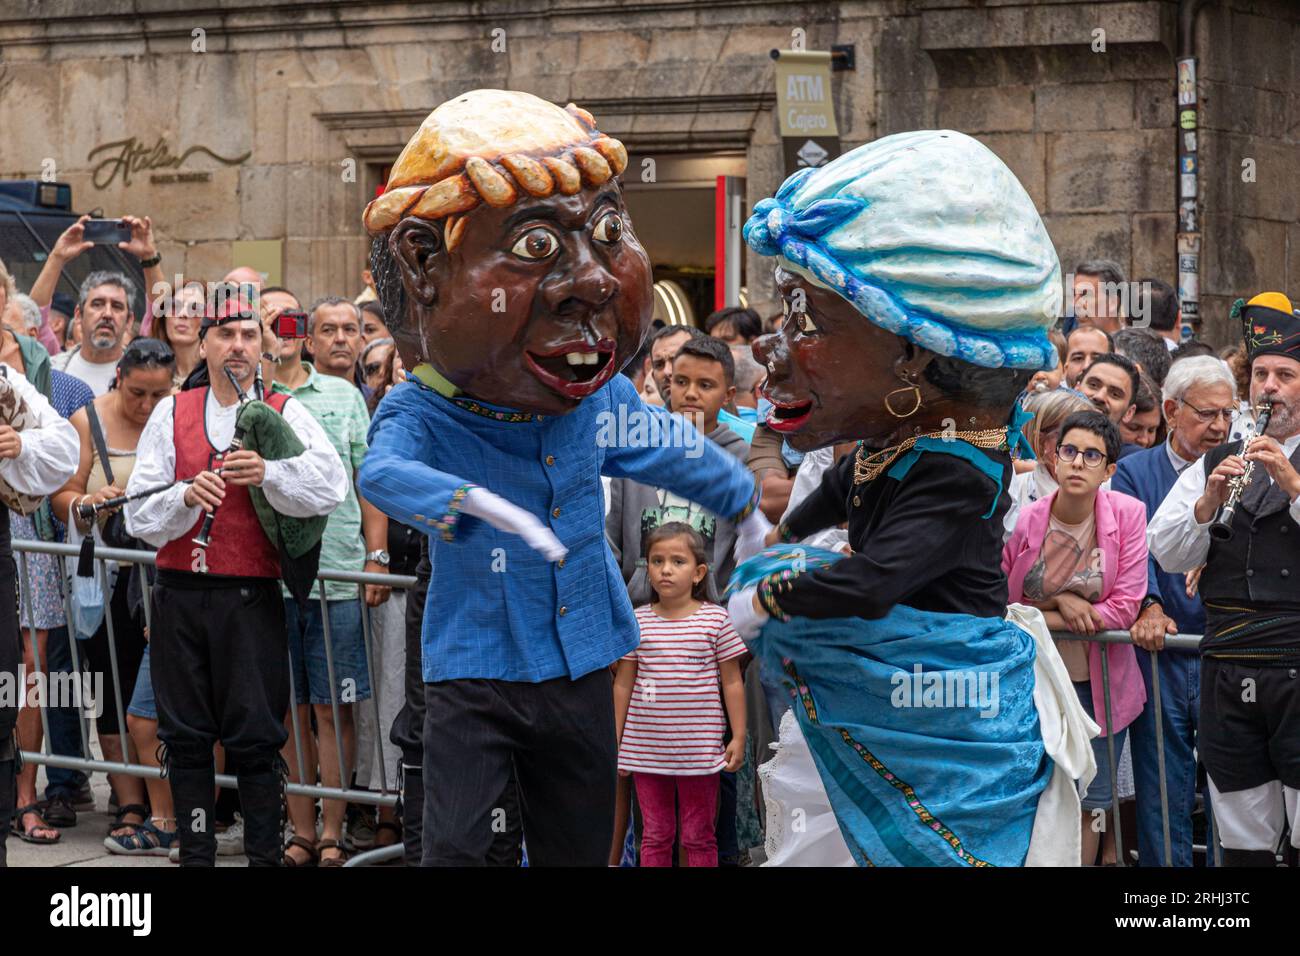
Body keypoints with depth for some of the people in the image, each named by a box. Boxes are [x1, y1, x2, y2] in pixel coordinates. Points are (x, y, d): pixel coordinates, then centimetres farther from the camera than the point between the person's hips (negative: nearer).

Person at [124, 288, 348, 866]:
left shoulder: (286, 414, 4)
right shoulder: (171, 414, 10)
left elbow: (331, 486, -12)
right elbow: (139, 514, 4)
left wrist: (268, 474, -26)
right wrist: (186, 496, -14)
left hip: (251, 596, -2)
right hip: (179, 595, 3)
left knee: (256, 736, -3)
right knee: (185, 735, 6)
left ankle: (264, 855, 3)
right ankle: (195, 853, 15)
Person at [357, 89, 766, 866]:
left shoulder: (600, 401, 0)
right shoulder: (421, 412, -15)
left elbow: (670, 452, 20)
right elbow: (383, 473, -37)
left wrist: (746, 502, 35)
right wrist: (472, 503, -55)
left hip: (581, 669, 4)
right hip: (474, 676, -4)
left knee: (579, 849, 13)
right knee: (454, 846, -12)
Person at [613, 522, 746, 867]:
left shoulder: (716, 620, -4)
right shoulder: (638, 621, 2)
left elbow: (732, 683, 1)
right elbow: (623, 684, 8)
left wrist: (738, 738, -1)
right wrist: (614, 741, 8)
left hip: (699, 750, -2)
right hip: (646, 747, 2)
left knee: (698, 836, 8)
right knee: (655, 835, 10)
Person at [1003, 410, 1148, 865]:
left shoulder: (1128, 514, -10)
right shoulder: (1025, 520, -10)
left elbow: (1124, 609, -13)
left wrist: (1039, 618, -13)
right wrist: (1061, 602, -18)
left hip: (1101, 680, 0)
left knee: (1094, 801, 11)